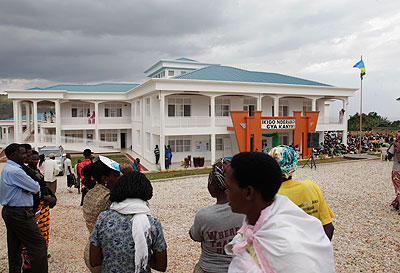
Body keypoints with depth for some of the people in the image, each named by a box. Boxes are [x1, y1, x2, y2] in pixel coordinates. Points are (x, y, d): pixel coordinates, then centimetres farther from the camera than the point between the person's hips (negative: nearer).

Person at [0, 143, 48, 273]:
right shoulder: (15, 171, -19)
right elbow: (36, 188, -16)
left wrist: (27, 189, -5)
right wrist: (36, 184, 5)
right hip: (19, 213, -11)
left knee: (15, 247, 17)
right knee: (39, 243, -6)